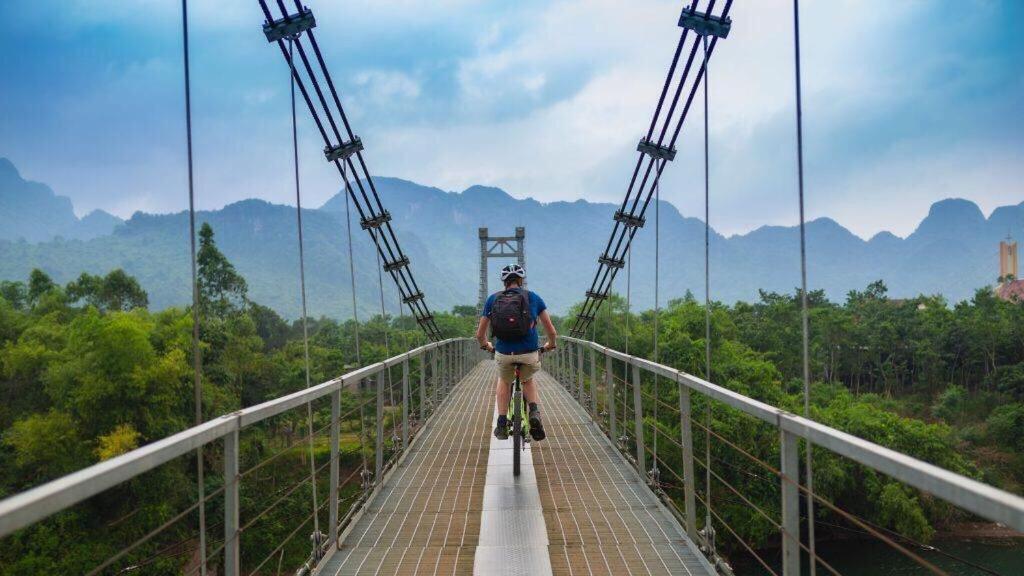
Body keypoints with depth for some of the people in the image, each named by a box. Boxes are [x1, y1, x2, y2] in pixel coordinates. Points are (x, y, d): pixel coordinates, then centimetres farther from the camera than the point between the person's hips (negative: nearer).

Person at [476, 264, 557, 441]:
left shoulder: (493, 299, 11)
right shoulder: (533, 297, 9)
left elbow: (480, 335, 14)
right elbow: (552, 332, 9)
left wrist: (486, 346, 36)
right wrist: (550, 345, 31)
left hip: (503, 353, 1)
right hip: (530, 354, 0)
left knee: (504, 382, 32)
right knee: (527, 380, 31)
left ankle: (502, 424, 21)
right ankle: (534, 411, 5)